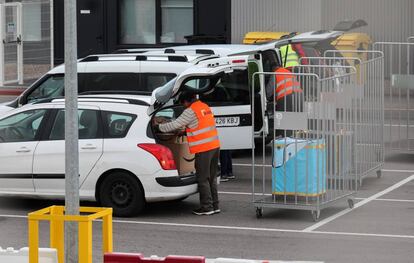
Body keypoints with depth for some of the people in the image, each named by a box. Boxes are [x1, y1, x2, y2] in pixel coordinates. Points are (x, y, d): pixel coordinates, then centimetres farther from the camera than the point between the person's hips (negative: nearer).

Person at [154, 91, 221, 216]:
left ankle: (207, 207, 0)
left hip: (203, 149, -8)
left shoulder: (191, 111, -11)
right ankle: (215, 205, 18)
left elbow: (175, 125, -10)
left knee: (203, 179, -1)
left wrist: (159, 126, 4)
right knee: (212, 178, 14)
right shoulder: (205, 107, 15)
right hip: (215, 146, 8)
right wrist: (183, 129, 32)